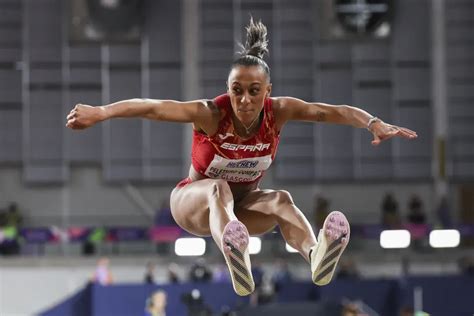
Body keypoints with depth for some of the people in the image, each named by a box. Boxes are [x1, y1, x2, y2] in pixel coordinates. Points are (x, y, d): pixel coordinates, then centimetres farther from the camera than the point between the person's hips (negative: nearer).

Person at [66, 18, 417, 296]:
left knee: (280, 199, -29)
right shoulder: (211, 114, -29)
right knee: (219, 188, -37)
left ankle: (315, 255, -61)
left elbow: (334, 111, -28)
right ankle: (237, 264, -71)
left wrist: (375, 124, -45)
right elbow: (154, 107, -42)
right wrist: (100, 113, -56)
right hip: (195, 202, -3)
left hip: (244, 205, 3)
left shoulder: (279, 111, -19)